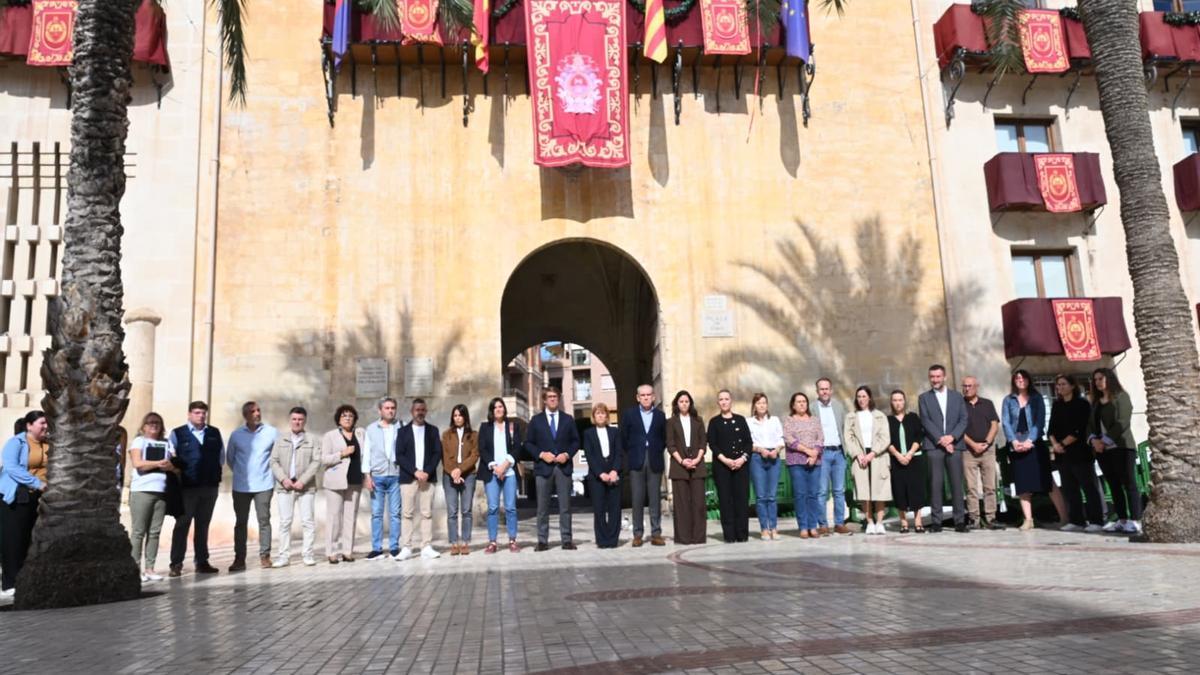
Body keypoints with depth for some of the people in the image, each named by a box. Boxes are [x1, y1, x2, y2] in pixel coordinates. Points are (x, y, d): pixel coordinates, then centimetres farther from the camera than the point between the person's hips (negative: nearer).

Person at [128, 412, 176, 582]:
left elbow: (176, 465, 12)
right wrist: (159, 463, -11)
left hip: (161, 491, 4)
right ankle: (135, 567, 1)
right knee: (138, 531, -3)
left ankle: (149, 568, 7)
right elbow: (137, 463, -9)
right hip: (141, 490, -4)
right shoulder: (139, 441, 5)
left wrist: (170, 466, -10)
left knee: (155, 532, 3)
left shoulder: (167, 443, 17)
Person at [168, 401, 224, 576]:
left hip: (210, 486, 4)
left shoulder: (215, 433, 10)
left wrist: (216, 475, 7)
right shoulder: (177, 434, 0)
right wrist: (179, 474, -5)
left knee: (203, 525, 11)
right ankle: (176, 564, 5)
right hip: (187, 487, -3)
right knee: (182, 525, 0)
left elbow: (221, 457, 14)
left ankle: (202, 562, 18)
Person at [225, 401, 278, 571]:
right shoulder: (236, 434, 1)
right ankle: (239, 559, 11)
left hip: (264, 485, -1)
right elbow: (229, 458, 13)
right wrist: (241, 473, 14)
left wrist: (269, 471, 7)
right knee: (240, 522, 5)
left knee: (264, 520, 1)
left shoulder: (271, 432, -2)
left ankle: (265, 556, 9)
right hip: (241, 486, 1)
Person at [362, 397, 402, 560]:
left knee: (395, 513, 1)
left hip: (396, 476, -1)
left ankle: (394, 547, 6)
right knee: (376, 513, 2)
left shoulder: (401, 428, 5)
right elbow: (367, 453, 7)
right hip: (377, 477, 1)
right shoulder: (371, 429, 9)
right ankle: (376, 548, 8)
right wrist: (367, 476, -1)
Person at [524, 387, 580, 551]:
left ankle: (566, 540, 6)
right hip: (543, 467, -1)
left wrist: (567, 454, -7)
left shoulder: (568, 419, 11)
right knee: (543, 507, 1)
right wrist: (541, 454, -10)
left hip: (563, 467, 1)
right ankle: (542, 541, 7)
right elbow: (528, 443, 5)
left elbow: (575, 441, 10)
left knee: (565, 506, 1)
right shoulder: (536, 420, 7)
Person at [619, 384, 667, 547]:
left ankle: (656, 533, 7)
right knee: (637, 499, 0)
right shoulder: (629, 414, 6)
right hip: (636, 462, -1)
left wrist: (658, 451, 3)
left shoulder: (660, 415, 9)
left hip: (655, 461, 1)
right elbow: (623, 437, 7)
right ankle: (637, 534, 5)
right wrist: (631, 453, 3)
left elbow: (664, 437, 13)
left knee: (655, 499, 2)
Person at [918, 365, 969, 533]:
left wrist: (952, 437, -9)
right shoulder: (924, 398, 10)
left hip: (954, 444, 1)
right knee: (936, 484, -5)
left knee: (957, 483, -2)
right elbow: (926, 422, 0)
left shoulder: (957, 396, 15)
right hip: (933, 446, -1)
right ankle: (936, 521, -2)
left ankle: (960, 520, 2)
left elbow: (963, 420, 7)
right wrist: (941, 440, -11)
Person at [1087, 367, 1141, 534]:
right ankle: (1122, 520, 10)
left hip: (1121, 447, -6)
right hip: (1102, 450, 6)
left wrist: (1105, 440, -15)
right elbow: (1090, 423, 11)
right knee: (1114, 486, 7)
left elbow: (1122, 422, -12)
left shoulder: (1121, 396, -1)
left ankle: (1135, 521, -7)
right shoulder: (1096, 402, 18)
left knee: (1129, 484, -7)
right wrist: (1093, 439, -8)